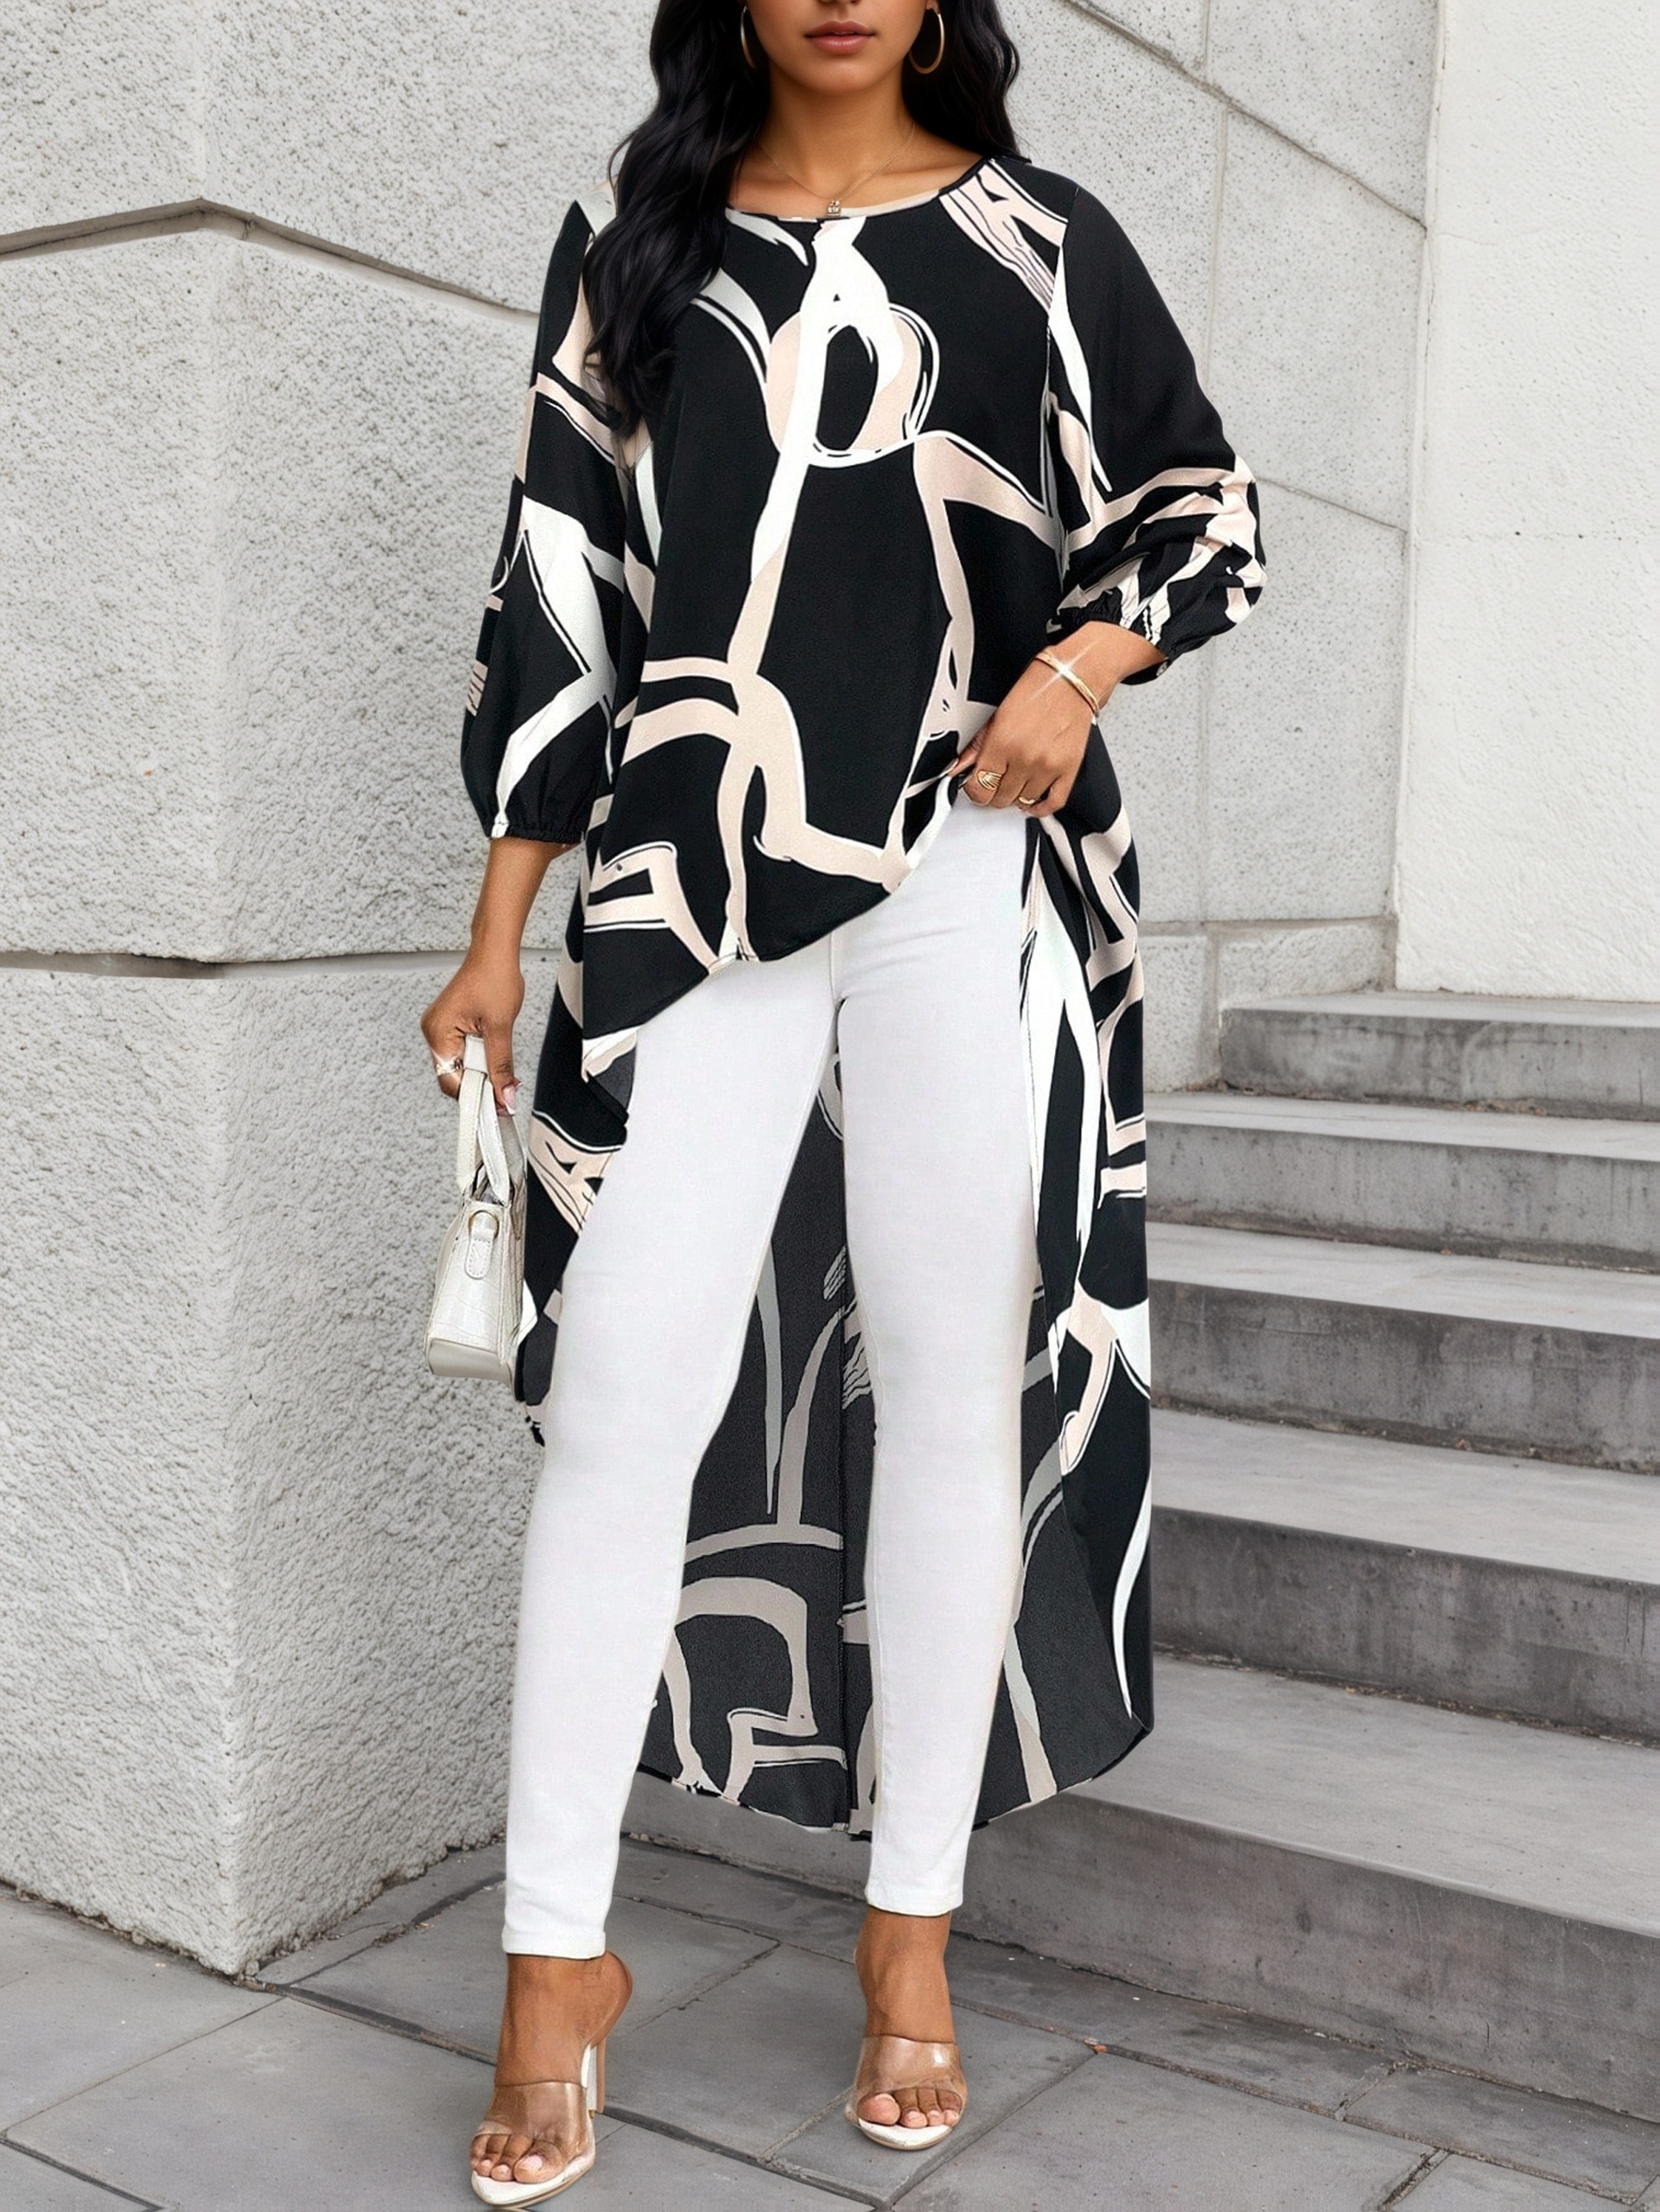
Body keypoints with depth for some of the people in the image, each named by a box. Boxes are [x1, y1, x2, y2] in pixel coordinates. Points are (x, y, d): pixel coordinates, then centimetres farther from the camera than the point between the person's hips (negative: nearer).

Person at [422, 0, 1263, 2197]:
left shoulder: (1035, 236, 11)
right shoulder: (630, 244, 14)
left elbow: (1203, 506, 14)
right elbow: (564, 584, 11)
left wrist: (1080, 662, -8)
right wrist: (501, 932, 6)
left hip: (973, 881, 0)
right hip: (692, 889, 1)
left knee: (952, 1383, 2)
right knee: (625, 1393, -5)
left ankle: (914, 1927, 18)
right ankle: (558, 1959, 8)